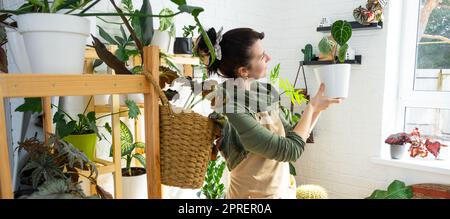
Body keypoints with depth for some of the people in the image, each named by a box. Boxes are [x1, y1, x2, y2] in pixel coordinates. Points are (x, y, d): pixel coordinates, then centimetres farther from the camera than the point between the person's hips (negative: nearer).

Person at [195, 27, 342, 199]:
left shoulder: (265, 91, -6)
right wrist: (311, 106, -11)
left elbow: (293, 137, 4)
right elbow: (291, 150, -21)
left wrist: (317, 108, -7)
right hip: (256, 194, -6)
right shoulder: (230, 111, -28)